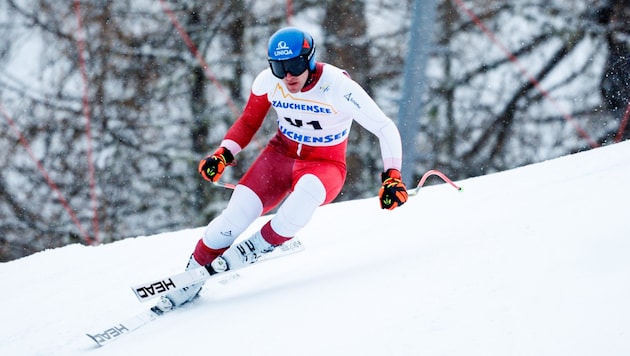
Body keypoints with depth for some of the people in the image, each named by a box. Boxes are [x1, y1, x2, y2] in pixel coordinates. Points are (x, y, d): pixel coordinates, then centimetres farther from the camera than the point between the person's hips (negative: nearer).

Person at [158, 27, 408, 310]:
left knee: (307, 191, -39)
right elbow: (248, 122, 7)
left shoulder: (338, 87, -25)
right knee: (236, 215, -19)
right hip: (280, 156, 3)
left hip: (325, 167, -3)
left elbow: (386, 130, -19)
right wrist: (223, 154, -8)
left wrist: (392, 177, -30)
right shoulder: (268, 81, -13)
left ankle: (257, 247, -18)